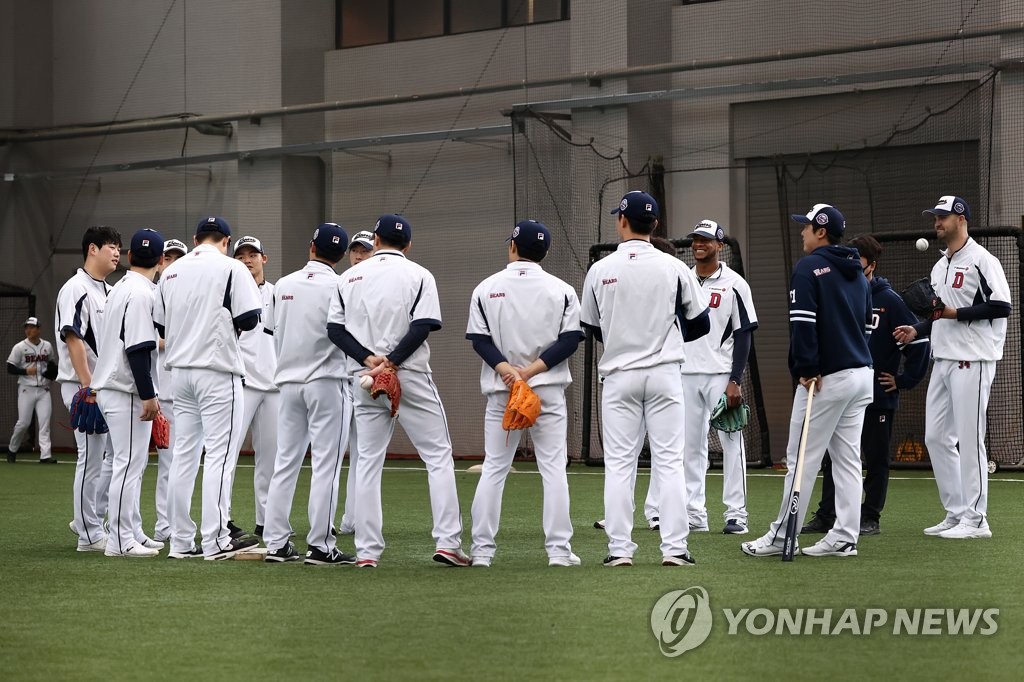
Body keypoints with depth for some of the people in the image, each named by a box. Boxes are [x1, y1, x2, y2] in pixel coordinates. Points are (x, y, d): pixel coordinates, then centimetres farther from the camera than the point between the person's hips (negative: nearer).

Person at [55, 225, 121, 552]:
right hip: (84, 386, -9)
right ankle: (89, 534, 1)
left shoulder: (109, 292, 16)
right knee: (91, 457, -5)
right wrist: (89, 387, -22)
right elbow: (72, 338, -18)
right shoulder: (76, 289, -11)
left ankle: (91, 519, 21)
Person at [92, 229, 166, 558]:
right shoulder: (142, 293, -15)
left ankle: (133, 533, 20)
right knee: (128, 462, -8)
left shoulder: (120, 288, 15)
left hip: (113, 387, 10)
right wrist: (148, 395, -21)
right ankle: (120, 540, -7)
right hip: (127, 390, -10)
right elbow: (138, 349, -21)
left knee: (133, 462, 15)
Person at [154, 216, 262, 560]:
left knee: (184, 454, 9)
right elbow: (250, 318, -13)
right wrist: (233, 324, 8)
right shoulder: (231, 268, -7)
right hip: (218, 371, -6)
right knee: (219, 454, -5)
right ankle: (216, 541, -7)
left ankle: (181, 541, 10)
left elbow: (160, 326, 13)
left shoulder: (171, 271, 11)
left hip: (181, 371, 6)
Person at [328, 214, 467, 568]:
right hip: (411, 379, -3)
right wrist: (390, 363, -13)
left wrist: (369, 359, -9)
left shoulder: (350, 277, 8)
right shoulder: (418, 275, -1)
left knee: (367, 462, 8)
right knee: (439, 456, 4)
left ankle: (367, 551, 3)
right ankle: (447, 542, -6)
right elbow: (422, 327, -13)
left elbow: (335, 329, 1)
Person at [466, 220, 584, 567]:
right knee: (553, 468, 2)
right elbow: (570, 340, -8)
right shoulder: (562, 290, 0)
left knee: (493, 469, 7)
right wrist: (532, 370, -12)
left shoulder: (486, 288, 2)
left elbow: (480, 340, -6)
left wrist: (508, 371, -15)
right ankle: (558, 549, -3)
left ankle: (482, 550, 5)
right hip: (549, 392, -1)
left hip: (500, 394, 1)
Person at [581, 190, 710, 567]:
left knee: (619, 463, 5)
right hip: (664, 373, 0)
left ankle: (619, 548, 2)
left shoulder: (600, 270, -4)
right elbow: (700, 324, 4)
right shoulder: (674, 268, -4)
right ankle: (674, 547, -2)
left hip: (619, 376, 0)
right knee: (669, 461, 2)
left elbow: (592, 327, 9)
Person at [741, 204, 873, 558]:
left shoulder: (809, 267, -8)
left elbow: (803, 323, -17)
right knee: (848, 459, 8)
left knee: (802, 459, -3)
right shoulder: (858, 274, 17)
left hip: (826, 378, -8)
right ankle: (845, 537, 7)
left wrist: (806, 369, -17)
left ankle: (782, 537, 0)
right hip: (861, 373, 8)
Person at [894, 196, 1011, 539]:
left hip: (972, 360, -10)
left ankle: (975, 519, -2)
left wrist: (956, 313, -20)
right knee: (936, 437, 9)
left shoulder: (981, 260, -9)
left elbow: (1002, 306, -17)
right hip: (943, 360, 10)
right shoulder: (939, 267, 19)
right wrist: (917, 330, 10)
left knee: (970, 439, -7)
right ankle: (955, 514, 17)